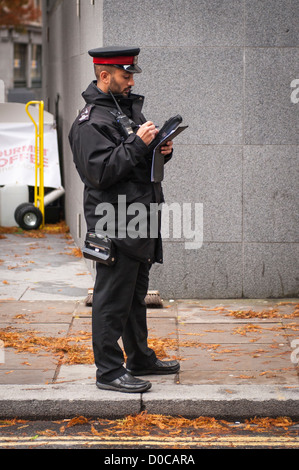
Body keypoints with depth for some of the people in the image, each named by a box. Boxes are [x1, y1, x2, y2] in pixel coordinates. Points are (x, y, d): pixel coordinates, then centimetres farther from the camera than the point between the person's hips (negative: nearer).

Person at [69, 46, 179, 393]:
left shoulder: (130, 106, 16)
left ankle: (141, 359, 31)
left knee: (136, 293, 19)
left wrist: (161, 150, 4)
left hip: (140, 221, 10)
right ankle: (109, 371, 4)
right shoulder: (90, 121, -13)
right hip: (114, 224, -9)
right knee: (112, 299, -4)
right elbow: (100, 172, -22)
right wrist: (137, 143, -22)